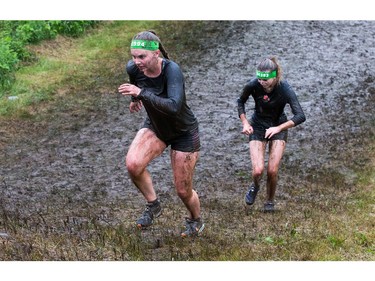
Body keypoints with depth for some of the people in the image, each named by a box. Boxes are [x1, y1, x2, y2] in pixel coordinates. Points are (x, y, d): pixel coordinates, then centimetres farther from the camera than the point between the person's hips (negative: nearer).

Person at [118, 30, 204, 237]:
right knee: (133, 164, -24)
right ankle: (153, 205, 2)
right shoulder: (133, 68, -19)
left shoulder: (172, 70, -36)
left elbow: (174, 107, -49)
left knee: (183, 191, 5)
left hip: (184, 133, -4)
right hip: (154, 127, 4)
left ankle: (195, 220, 39)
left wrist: (142, 93, -50)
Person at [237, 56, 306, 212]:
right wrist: (245, 122, -10)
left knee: (272, 171, -8)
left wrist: (278, 128, -36)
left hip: (279, 126, -1)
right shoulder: (252, 85, -21)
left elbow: (300, 116, -29)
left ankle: (270, 201, 20)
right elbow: (240, 102, 1)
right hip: (257, 127, 1)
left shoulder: (285, 89, -26)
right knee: (258, 170, -14)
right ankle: (255, 186, 22)